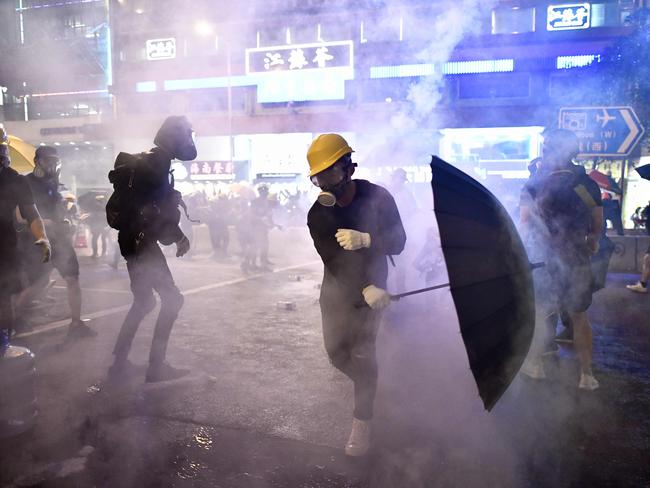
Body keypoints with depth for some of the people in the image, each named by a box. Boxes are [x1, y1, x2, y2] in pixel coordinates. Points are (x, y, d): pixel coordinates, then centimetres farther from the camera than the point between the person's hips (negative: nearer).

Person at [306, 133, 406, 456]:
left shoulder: (377, 197, -15)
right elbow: (332, 260, -19)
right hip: (337, 287, 3)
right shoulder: (317, 214, -12)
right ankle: (366, 383, 39)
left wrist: (365, 239, -36)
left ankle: (362, 424, 5)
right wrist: (365, 289, -32)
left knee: (362, 352, -8)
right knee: (336, 351, 7)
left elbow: (398, 242, -16)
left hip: (372, 285, -3)